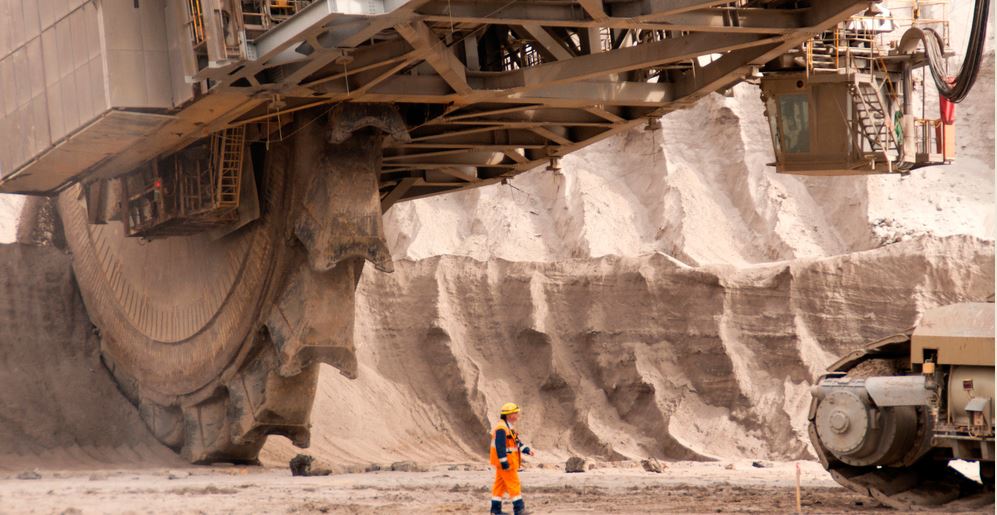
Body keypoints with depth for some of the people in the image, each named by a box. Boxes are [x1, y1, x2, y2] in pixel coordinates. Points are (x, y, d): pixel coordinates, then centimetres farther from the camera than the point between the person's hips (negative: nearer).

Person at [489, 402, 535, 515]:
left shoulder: (508, 427, 16)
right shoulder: (501, 428, -19)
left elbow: (517, 442, 17)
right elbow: (500, 446, -25)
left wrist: (528, 450, 4)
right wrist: (504, 462, -26)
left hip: (504, 463, 11)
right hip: (505, 461, -11)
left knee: (500, 485, 11)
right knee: (514, 484, -7)